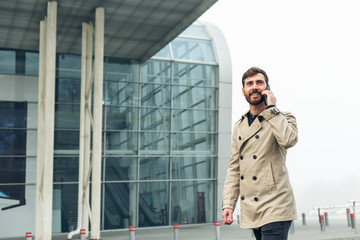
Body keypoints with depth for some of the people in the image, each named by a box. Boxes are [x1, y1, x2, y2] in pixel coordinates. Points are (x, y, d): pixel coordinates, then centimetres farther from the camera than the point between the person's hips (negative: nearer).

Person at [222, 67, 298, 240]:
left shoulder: (282, 118, 1)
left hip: (275, 208, -5)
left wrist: (271, 108, -13)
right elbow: (234, 168, 14)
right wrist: (228, 204, 6)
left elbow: (289, 140, -24)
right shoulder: (239, 127, 15)